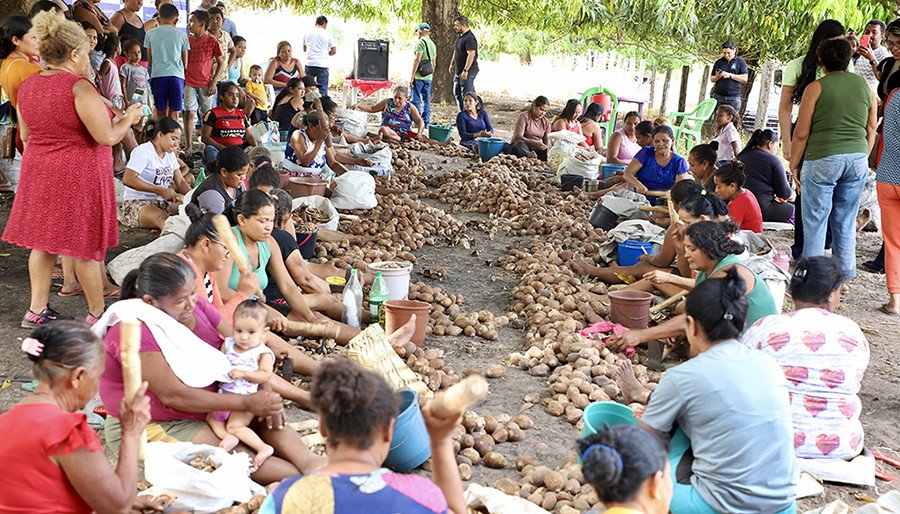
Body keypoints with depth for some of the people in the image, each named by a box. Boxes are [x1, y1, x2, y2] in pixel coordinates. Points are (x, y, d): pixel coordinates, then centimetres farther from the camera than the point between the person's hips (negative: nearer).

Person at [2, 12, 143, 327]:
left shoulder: (27, 87, 6)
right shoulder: (79, 87, -18)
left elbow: (25, 136, 15)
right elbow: (107, 137, -19)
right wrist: (128, 119, -1)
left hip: (38, 172, 7)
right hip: (79, 175, -7)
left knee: (43, 242, 15)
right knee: (85, 247, 3)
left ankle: (36, 310, 21)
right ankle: (97, 313, 15)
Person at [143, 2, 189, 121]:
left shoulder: (150, 34, 7)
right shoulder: (182, 35, 6)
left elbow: (149, 60, 13)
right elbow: (185, 64, 10)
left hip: (157, 75, 1)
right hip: (177, 75, -1)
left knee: (161, 112, 7)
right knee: (174, 113, 0)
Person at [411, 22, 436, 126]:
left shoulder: (421, 42, -9)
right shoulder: (433, 44, 16)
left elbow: (417, 60, -16)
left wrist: (412, 77, -15)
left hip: (419, 76, -7)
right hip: (428, 77, 7)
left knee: (416, 99, -2)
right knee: (426, 100, 10)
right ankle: (426, 121, 11)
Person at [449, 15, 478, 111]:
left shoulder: (469, 38, -19)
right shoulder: (459, 36, 12)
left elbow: (471, 55, -25)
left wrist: (465, 70, -27)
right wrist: (452, 64, 23)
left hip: (468, 72, -11)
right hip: (458, 71, 11)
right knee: (457, 93, 16)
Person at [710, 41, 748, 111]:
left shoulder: (740, 62, 5)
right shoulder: (718, 62, 13)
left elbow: (745, 79, -4)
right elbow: (711, 79, 15)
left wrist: (730, 75, -11)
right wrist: (717, 77, -8)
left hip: (733, 98, -2)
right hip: (718, 96, 2)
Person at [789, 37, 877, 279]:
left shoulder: (816, 88, -6)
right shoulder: (865, 86, 8)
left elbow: (801, 134, -6)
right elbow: (871, 129, 14)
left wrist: (794, 165, 4)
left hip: (823, 159, -5)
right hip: (857, 160, 5)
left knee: (815, 221, 3)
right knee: (846, 222, 13)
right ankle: (845, 275, 20)